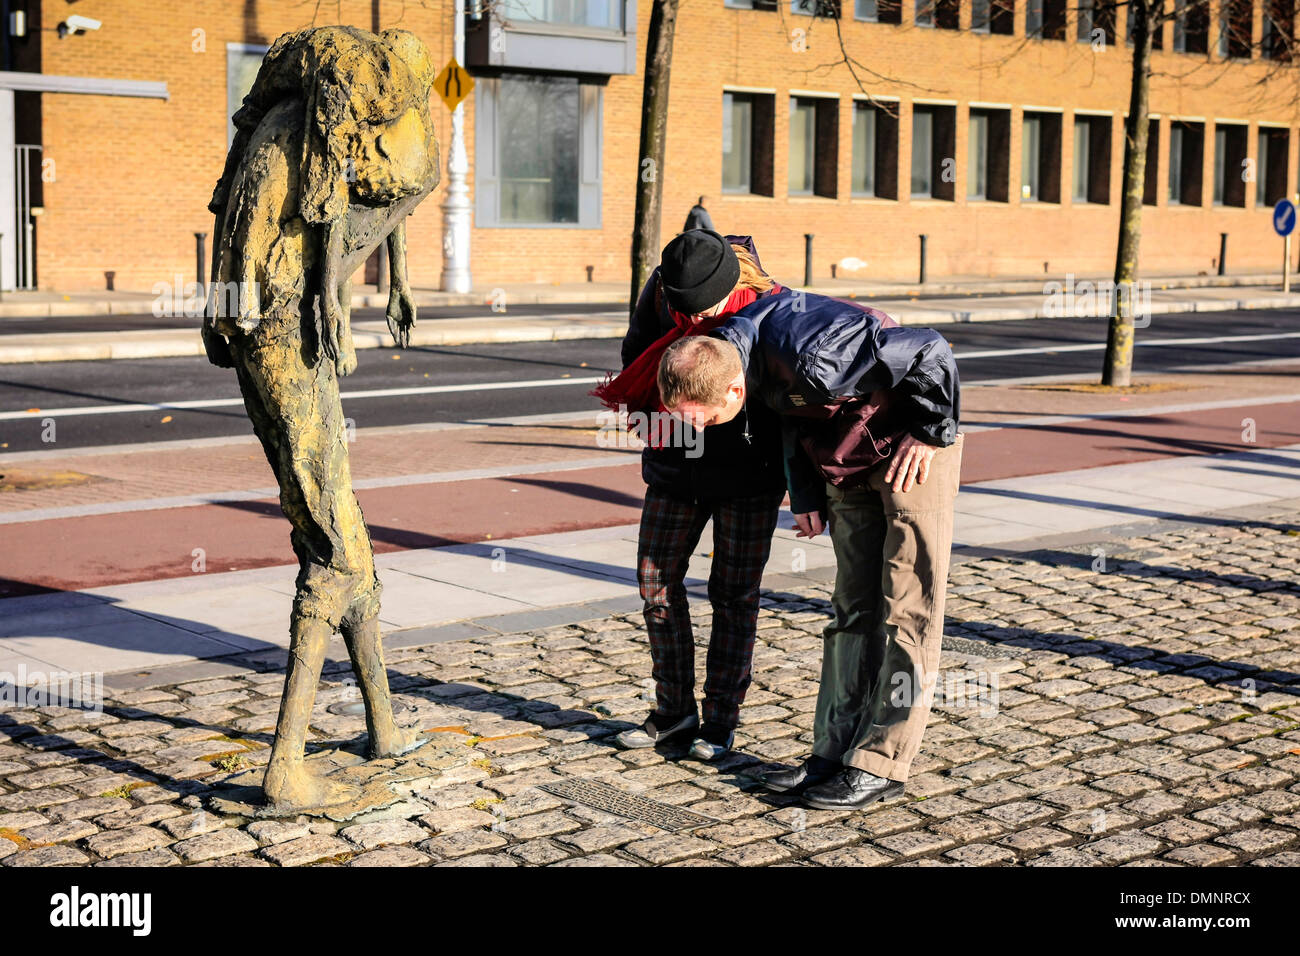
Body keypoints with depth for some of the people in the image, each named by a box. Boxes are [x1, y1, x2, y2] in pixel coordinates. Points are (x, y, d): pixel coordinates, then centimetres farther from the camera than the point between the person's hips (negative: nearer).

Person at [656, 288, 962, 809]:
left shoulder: (812, 358, -36)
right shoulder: (731, 344, -10)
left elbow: (930, 353, -29)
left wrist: (928, 434, -17)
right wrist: (805, 494, 8)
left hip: (911, 449, -8)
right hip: (846, 461, 8)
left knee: (908, 607, -6)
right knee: (853, 605, 8)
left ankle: (880, 765, -3)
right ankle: (836, 750, 12)